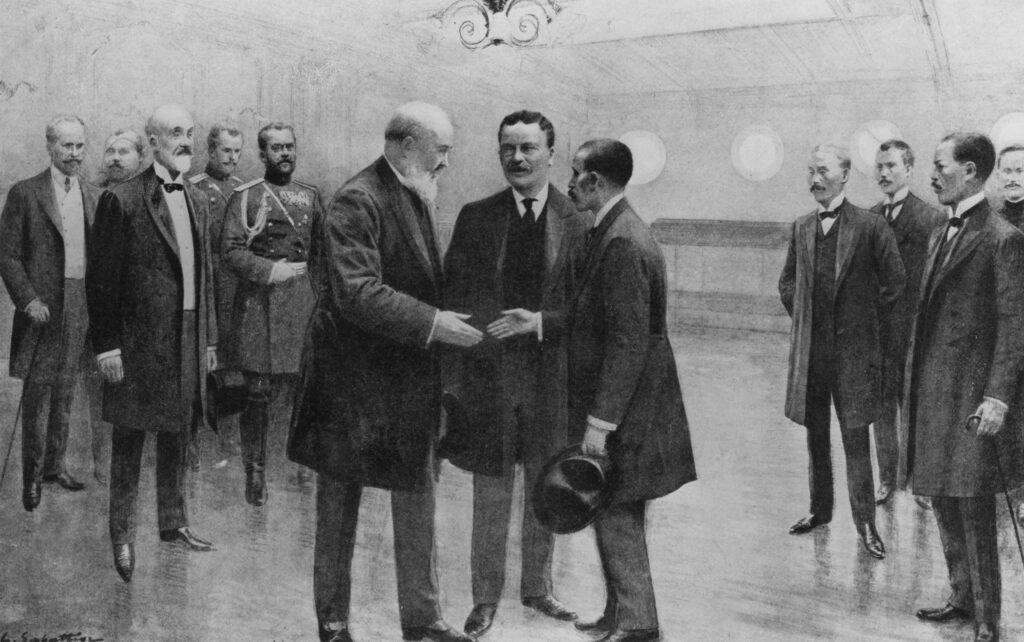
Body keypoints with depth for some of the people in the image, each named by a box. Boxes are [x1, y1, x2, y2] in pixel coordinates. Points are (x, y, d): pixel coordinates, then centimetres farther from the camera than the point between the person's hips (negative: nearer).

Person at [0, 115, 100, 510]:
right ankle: (32, 476, 11)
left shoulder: (93, 196, 11)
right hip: (43, 308, -4)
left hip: (80, 310, 4)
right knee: (38, 392, -1)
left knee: (64, 392, 12)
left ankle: (55, 465, 24)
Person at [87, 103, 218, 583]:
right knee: (130, 439, 5)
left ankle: (173, 522, 29)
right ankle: (122, 535, 19)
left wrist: (208, 337, 13)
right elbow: (101, 278, -9)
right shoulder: (122, 200, -8)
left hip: (187, 340, 6)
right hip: (140, 341, -6)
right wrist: (106, 344, -13)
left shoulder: (195, 202, 12)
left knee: (177, 435, 15)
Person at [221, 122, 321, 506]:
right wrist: (268, 269, -17)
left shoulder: (310, 196, 15)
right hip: (259, 304, -3)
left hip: (305, 301, 4)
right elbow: (229, 251, -5)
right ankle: (255, 471, 11)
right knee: (258, 393, -1)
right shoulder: (246, 196, 2)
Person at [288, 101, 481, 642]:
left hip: (409, 381, 8)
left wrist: (446, 317, 3)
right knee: (338, 509, 10)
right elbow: (357, 294, -26)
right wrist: (432, 323, -24)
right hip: (352, 380, -8)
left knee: (417, 506, 13)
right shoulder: (356, 202, -17)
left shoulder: (415, 197, 10)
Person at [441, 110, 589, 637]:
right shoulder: (474, 218, 1)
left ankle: (537, 587, 36)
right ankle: (485, 598, 28)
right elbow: (452, 297, 1)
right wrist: (452, 379, -5)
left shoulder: (578, 223, -2)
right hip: (488, 376, 0)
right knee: (489, 498, 10)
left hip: (551, 380, 1)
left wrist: (541, 322, -19)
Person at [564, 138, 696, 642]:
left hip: (626, 410, -10)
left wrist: (599, 422, -23)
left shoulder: (622, 242, -20)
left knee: (615, 515, 1)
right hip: (622, 404, 10)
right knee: (619, 516, 18)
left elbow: (629, 341, -24)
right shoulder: (617, 231, 12)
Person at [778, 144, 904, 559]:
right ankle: (820, 509, 28)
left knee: (855, 438, -1)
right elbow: (787, 281, 19)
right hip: (809, 346, 5)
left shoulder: (871, 226, -8)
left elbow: (895, 282, -3)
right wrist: (801, 317, 10)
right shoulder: (802, 227, 7)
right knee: (815, 436, 14)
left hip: (853, 346, -5)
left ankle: (865, 522, 11)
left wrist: (867, 321, 0)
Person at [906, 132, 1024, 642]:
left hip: (971, 393, -8)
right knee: (942, 502, 16)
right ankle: (963, 596, 31)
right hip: (932, 389, 8)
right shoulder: (940, 236, 14)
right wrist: (915, 380, 14)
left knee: (973, 508, -1)